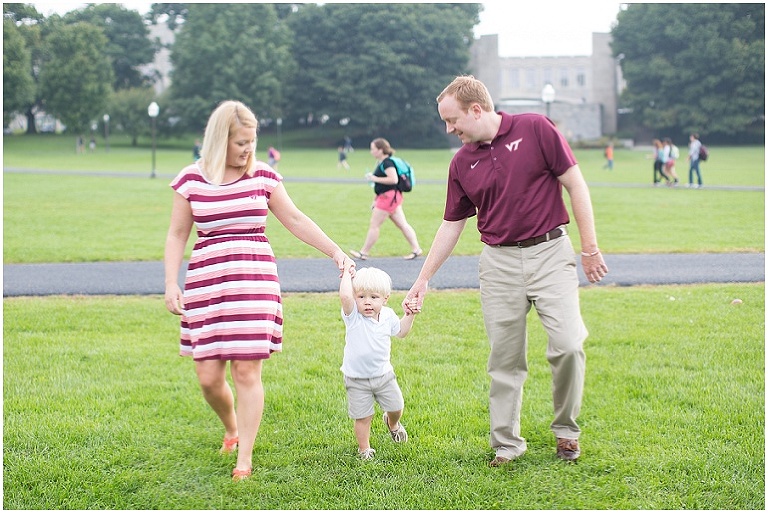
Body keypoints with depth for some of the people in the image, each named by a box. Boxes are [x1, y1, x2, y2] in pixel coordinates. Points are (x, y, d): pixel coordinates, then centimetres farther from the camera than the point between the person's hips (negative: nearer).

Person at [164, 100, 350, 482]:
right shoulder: (191, 180, 3)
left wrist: (336, 253, 6)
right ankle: (231, 429, 32)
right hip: (206, 282, 1)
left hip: (254, 279, 0)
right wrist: (171, 283, -2)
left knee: (247, 370, -7)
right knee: (208, 376, 0)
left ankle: (244, 458, 4)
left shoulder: (263, 176, 5)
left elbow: (295, 220, 10)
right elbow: (177, 235, 8)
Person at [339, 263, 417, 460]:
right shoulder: (353, 316, -19)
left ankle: (392, 423, 51)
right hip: (357, 379, -4)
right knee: (363, 417, 2)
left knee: (396, 407, 16)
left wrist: (409, 315, 2)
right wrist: (347, 273, -29)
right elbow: (344, 296, -40)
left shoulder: (388, 315, -4)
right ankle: (364, 448, 23)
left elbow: (401, 332, 16)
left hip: (384, 374, 4)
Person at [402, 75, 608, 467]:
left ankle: (566, 430, 9)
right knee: (504, 358, 2)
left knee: (568, 345, -12)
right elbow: (451, 225, 13)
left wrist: (590, 248, -5)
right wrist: (423, 280, 12)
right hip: (499, 262, 3)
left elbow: (576, 185, -3)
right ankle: (506, 444, 13)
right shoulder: (462, 163, 6)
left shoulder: (536, 129, -5)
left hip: (549, 252, -3)